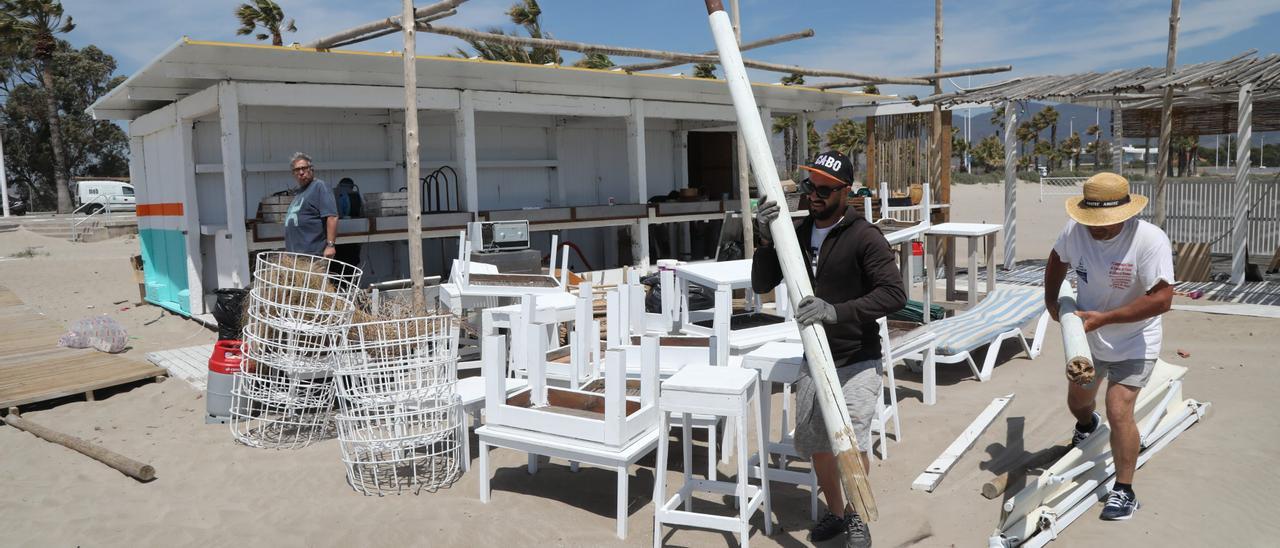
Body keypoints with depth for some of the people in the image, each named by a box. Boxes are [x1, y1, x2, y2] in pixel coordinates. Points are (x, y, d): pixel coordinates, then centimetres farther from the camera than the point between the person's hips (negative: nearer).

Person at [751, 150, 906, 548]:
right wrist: (766, 241, -16)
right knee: (815, 443, 13)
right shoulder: (797, 233, 4)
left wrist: (836, 311, -31)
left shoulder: (864, 237, -13)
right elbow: (761, 284, 1)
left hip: (857, 362, -5)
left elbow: (894, 294, -20)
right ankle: (835, 513, 36)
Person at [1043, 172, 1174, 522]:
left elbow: (1162, 299, -33)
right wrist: (1051, 300, 0)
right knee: (1077, 402, 24)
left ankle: (1124, 491, 1)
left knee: (1119, 413, -16)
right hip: (1088, 339, 6)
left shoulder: (1150, 240, -29)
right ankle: (1087, 425, 62)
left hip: (1133, 345, -5)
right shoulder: (1075, 230, -14)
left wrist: (1104, 318, -34)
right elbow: (1058, 259, 9)